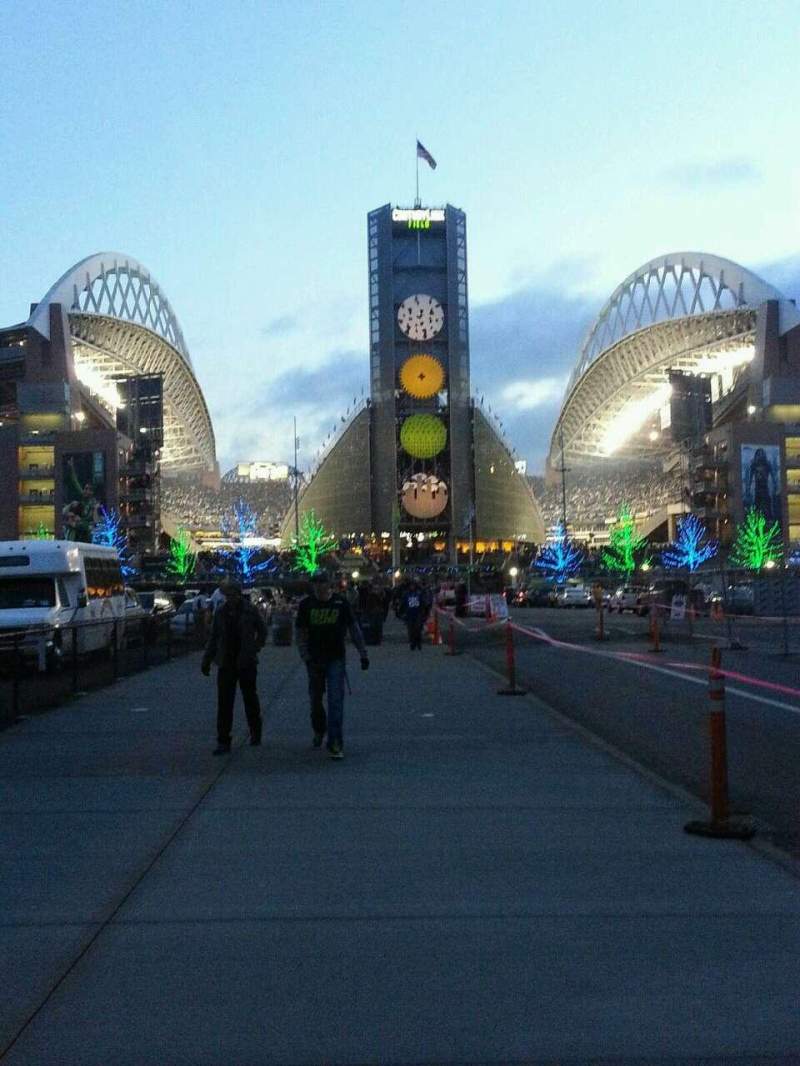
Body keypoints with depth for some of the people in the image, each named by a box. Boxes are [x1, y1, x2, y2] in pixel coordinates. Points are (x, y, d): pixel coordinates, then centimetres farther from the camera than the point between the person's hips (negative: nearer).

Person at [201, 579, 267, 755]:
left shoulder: (250, 611, -5)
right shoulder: (221, 613, 5)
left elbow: (262, 632, 5)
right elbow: (213, 638, 11)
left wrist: (254, 650, -3)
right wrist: (207, 660, 8)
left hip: (246, 663, -2)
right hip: (226, 664, 2)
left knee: (250, 700, 12)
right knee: (224, 703, -2)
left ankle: (255, 734, 31)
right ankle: (223, 742, 1)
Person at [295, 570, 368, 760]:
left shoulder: (340, 603, -2)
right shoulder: (306, 605, -1)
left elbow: (354, 630, 4)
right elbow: (301, 634, 0)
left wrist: (363, 654, 2)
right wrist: (306, 658, -11)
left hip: (336, 660, -2)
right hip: (315, 660, 2)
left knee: (336, 700, -11)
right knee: (315, 701, 13)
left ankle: (335, 743, -9)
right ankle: (319, 730, 40)